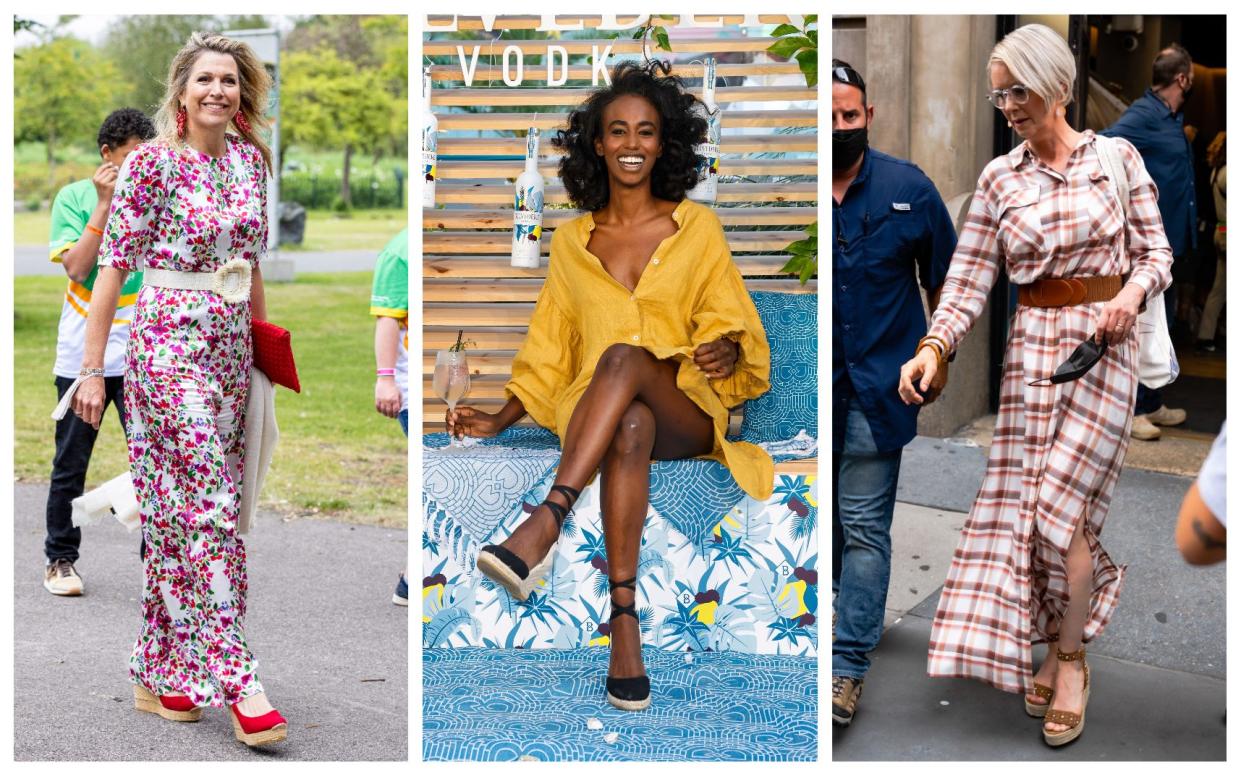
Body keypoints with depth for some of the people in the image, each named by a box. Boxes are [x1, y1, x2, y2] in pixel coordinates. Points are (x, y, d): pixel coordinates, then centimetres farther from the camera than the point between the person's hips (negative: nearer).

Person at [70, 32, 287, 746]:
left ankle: (161, 674, 18)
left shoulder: (250, 160, 10)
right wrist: (92, 369, -9)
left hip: (231, 348, 6)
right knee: (209, 507, -10)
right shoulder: (151, 163, -7)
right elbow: (114, 266, -7)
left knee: (183, 511, 10)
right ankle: (237, 680, -8)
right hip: (169, 344, -6)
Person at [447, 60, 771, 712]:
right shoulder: (571, 241, 17)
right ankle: (624, 616, -51)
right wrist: (501, 418, 7)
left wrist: (723, 348, -14)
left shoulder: (697, 227, 12)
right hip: (597, 415, 1)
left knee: (625, 357, -37)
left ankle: (543, 527, -51)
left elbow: (727, 319, 10)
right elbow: (547, 350, 19)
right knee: (631, 426, -39)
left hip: (686, 411, -1)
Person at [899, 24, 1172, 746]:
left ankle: (1070, 658, 4)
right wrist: (933, 348, -14)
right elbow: (970, 277, 0)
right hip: (1032, 344, 3)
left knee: (1060, 501, -11)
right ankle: (1056, 646, 13)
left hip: (1104, 343, -3)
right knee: (1020, 498, -1)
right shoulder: (999, 178, 5)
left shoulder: (1117, 157, 0)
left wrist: (1133, 289, -18)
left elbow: (1158, 251, 4)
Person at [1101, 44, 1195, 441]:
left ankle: (1152, 404, 25)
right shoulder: (1144, 115, -15)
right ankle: (1129, 410, 2)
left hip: (1172, 241, 9)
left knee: (1161, 327, 16)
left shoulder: (1174, 118, 12)